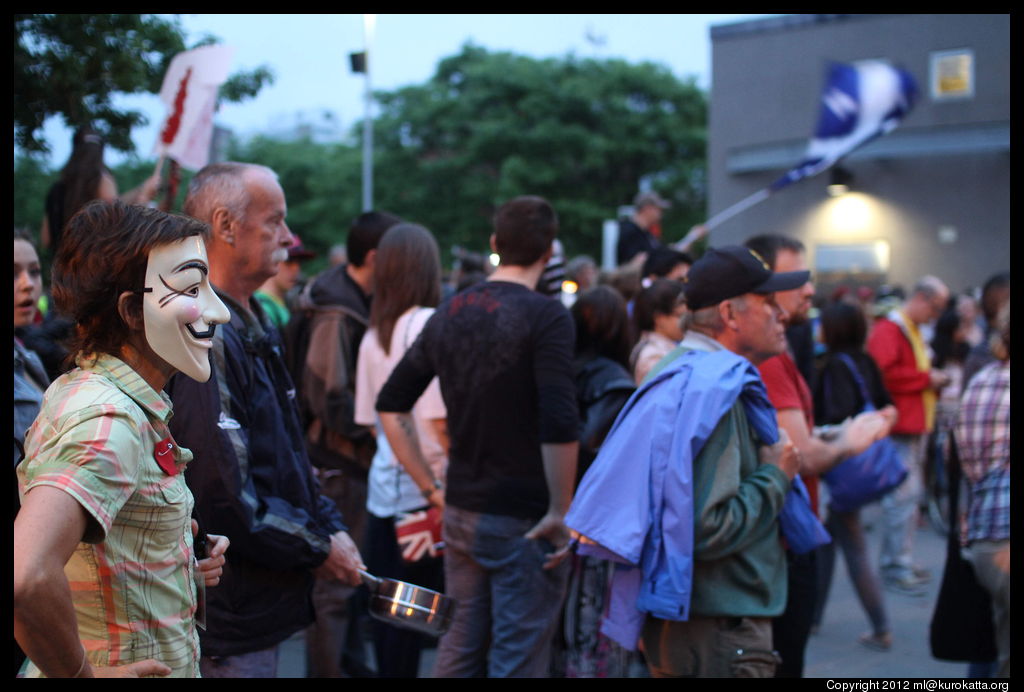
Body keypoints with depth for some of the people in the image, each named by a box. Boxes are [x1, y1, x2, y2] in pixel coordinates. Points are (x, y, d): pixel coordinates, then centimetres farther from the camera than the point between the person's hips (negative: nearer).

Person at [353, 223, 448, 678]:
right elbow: (438, 418, -15)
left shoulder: (373, 335, 8)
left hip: (385, 484, 6)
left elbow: (369, 419, 13)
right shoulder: (430, 325, -12)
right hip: (425, 490, -6)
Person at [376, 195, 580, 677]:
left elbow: (390, 405, 12)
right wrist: (560, 510, -14)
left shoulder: (449, 313, 8)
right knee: (516, 660, 1)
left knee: (458, 651, 17)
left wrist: (431, 487, 13)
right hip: (524, 520, -6)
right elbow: (558, 425, -23)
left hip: (461, 510, 7)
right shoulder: (546, 317, -13)